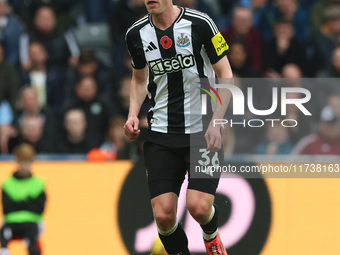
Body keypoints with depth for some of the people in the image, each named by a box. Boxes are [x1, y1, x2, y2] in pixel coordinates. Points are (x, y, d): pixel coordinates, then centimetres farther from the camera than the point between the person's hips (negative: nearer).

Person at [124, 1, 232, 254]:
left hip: (203, 131, -3)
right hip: (161, 133, 3)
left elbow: (226, 76, -4)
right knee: (163, 214, -8)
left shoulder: (199, 24, -10)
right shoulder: (137, 34, 3)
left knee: (198, 207, -16)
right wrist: (133, 114, 4)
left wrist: (215, 123, -12)